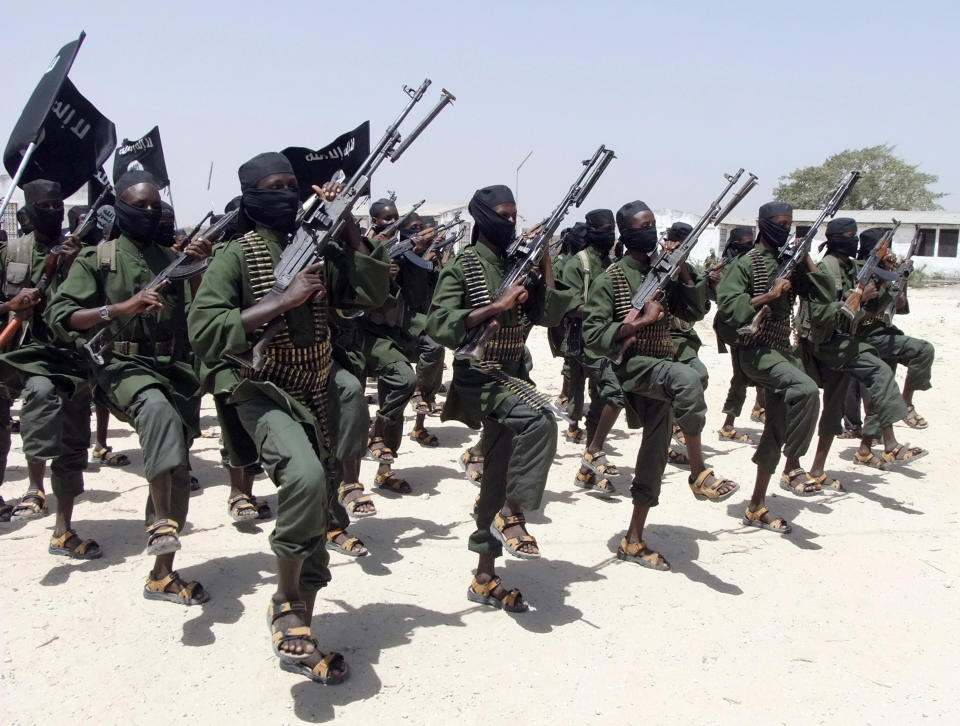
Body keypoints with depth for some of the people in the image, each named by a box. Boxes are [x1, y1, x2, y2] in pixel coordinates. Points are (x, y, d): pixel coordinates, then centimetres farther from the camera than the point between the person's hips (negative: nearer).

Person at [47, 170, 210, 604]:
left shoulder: (173, 260, 16)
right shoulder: (96, 259, 5)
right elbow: (60, 317, -5)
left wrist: (202, 270, -11)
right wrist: (120, 308, -19)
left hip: (174, 368, 4)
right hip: (122, 367, -4)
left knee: (176, 475, 4)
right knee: (157, 407, -39)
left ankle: (162, 575, 15)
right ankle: (161, 520, -37)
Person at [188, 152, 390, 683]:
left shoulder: (317, 249, 7)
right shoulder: (237, 255, -8)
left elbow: (371, 293, 1)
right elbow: (203, 332, -19)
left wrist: (347, 222, -4)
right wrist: (285, 299, -24)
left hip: (316, 395, 6)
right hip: (260, 393, -6)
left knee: (318, 512, 9)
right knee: (305, 475, -33)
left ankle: (298, 639, 25)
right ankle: (286, 600, -9)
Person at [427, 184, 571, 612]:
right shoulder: (462, 267, -6)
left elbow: (549, 315, 6)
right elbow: (439, 325, -17)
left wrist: (545, 263, -1)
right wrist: (498, 307, -21)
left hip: (513, 374, 6)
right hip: (479, 375, -6)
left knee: (498, 477, 7)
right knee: (540, 419, -32)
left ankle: (485, 579, 16)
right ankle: (513, 514, -14)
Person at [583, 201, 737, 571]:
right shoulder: (611, 278, -7)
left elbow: (694, 312, 12)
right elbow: (593, 336, -13)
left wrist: (683, 270, -1)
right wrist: (642, 321, -19)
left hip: (662, 367, 7)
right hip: (635, 366, -7)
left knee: (655, 451, 7)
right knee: (688, 379, -36)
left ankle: (633, 541, 18)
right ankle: (699, 474, -21)